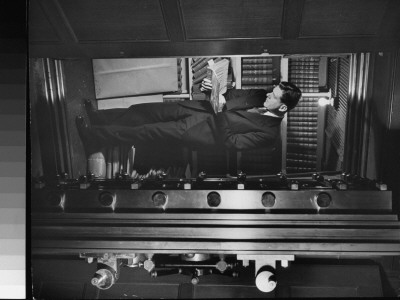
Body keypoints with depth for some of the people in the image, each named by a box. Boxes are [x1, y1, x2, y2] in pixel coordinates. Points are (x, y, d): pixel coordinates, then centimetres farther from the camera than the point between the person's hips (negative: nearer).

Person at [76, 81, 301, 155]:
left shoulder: (268, 132, -18)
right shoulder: (261, 96, 4)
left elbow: (228, 142, -22)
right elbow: (232, 94, 14)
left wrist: (220, 110, -26)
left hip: (205, 133, -7)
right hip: (201, 109, 7)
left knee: (150, 132, -11)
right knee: (144, 111, 2)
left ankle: (94, 136, 1)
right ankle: (98, 117, 16)